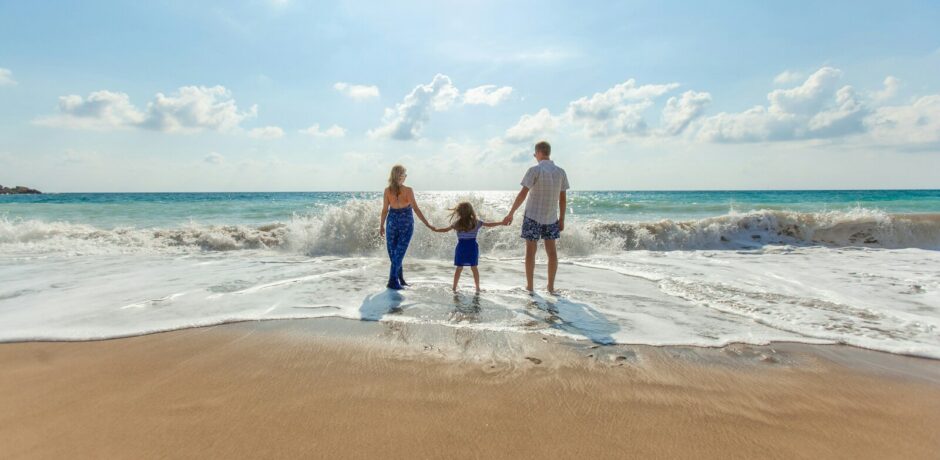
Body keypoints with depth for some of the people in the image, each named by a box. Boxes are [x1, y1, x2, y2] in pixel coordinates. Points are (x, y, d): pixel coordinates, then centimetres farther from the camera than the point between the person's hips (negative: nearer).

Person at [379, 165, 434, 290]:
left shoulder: (387, 191, -6)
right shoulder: (408, 190, -13)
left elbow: (385, 210, -2)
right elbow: (416, 209, -13)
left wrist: (382, 225, 10)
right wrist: (427, 224, -8)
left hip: (392, 222, 2)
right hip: (406, 223, -2)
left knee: (393, 251, 14)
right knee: (399, 252, 3)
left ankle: (400, 278, 21)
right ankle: (393, 281, -1)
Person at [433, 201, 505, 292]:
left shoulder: (457, 223, -4)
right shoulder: (476, 222, -4)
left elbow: (446, 229, 5)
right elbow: (489, 224, 1)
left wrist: (436, 229, 22)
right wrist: (501, 223, 11)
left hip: (461, 247, 0)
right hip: (472, 247, 0)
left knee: (459, 268, 8)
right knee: (474, 268, 7)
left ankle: (454, 288, 10)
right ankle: (477, 288, 12)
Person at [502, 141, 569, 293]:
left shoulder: (535, 170, -12)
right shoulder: (560, 172, 2)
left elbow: (523, 194, -14)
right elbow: (563, 198, 4)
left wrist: (511, 214, -9)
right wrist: (562, 219, 12)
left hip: (533, 216, -4)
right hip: (551, 217, 4)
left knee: (531, 250, 5)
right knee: (551, 251, 10)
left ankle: (529, 286, 10)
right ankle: (551, 286, 15)